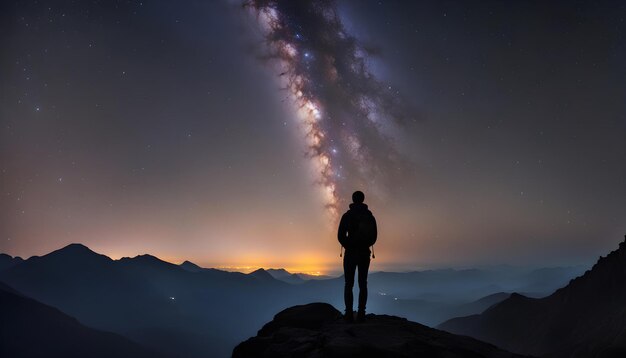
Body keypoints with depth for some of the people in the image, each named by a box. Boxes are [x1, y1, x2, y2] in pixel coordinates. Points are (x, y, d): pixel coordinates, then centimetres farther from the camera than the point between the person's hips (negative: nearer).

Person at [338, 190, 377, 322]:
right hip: (365, 253, 3)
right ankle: (361, 314, 1)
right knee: (363, 284, 7)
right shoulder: (370, 216, 5)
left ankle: (349, 314, -4)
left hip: (350, 253, -3)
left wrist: (348, 246, 8)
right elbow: (374, 236, 6)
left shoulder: (347, 215, -5)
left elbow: (341, 235, -8)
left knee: (348, 284, 3)